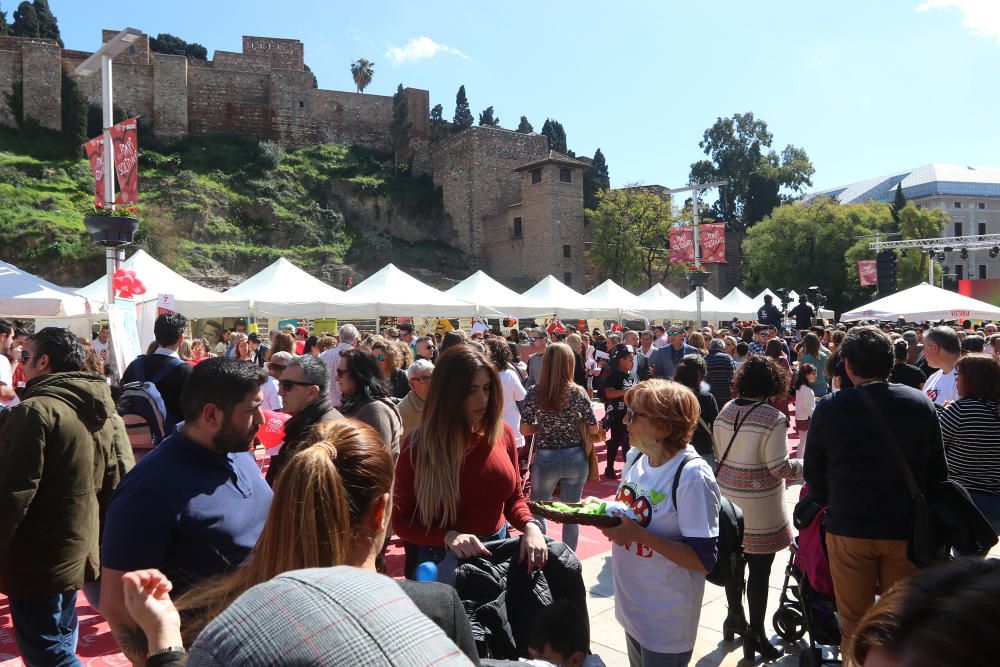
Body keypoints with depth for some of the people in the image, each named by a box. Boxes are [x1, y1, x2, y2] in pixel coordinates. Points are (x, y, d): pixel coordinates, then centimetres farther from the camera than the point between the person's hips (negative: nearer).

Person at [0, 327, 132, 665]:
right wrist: (100, 538, 17)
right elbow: (118, 480, 10)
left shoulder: (35, 410, -20)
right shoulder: (103, 411, 6)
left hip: (37, 560, -8)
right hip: (80, 551, 8)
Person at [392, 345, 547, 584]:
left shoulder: (502, 433, -5)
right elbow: (401, 520, -11)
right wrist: (448, 537, -26)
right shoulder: (418, 444, -15)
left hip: (499, 552, 4)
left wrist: (530, 526, -15)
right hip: (444, 560, -3)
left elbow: (514, 497, 5)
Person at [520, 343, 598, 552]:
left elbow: (525, 429, -6)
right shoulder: (578, 392, -8)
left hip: (545, 459, -1)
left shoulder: (534, 392, -8)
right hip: (575, 458, 1)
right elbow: (593, 429, -3)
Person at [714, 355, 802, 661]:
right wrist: (806, 464, 2)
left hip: (728, 497, 6)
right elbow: (780, 468, -15)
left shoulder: (725, 411, 0)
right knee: (759, 569, 5)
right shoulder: (773, 418, -18)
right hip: (760, 504, -6)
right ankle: (755, 635, 16)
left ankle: (735, 616, 36)